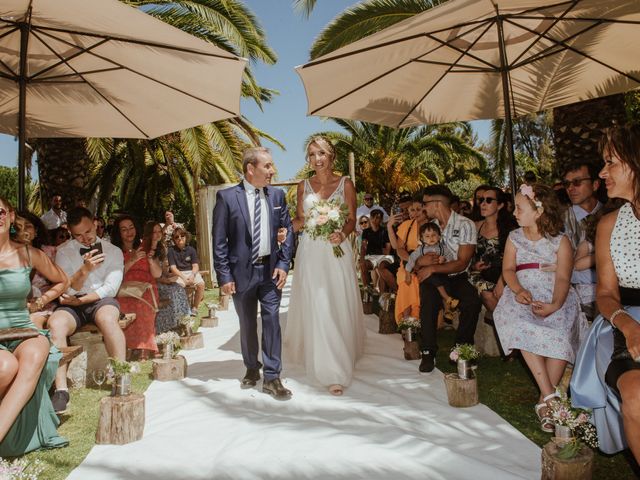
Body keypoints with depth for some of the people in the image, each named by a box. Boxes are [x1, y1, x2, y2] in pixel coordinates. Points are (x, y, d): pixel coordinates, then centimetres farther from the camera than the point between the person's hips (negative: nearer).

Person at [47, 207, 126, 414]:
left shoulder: (113, 251, 7)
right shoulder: (63, 251, 9)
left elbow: (111, 288, -1)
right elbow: (69, 288, -1)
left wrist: (82, 299, -10)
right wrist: (85, 269, -19)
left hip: (102, 301, -1)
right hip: (72, 304, 1)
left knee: (107, 319, -37)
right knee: (55, 323, -32)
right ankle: (61, 390, -30)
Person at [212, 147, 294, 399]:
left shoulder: (277, 195, 2)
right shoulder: (227, 197, -7)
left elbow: (287, 231, 6)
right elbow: (219, 240, -6)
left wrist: (283, 264, -3)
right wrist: (224, 276, -10)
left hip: (271, 269, 2)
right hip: (242, 271, -1)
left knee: (272, 321, 0)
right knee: (247, 325, 14)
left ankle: (272, 377, 10)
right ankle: (252, 369, 35)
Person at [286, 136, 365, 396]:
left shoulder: (345, 184, 3)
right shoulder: (303, 186, 8)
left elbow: (352, 220, 2)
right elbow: (299, 220, 10)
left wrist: (341, 234, -17)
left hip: (336, 251, -1)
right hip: (310, 252, 1)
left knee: (339, 306, 3)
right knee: (316, 309, -1)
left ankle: (342, 356, 25)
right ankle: (332, 372, 9)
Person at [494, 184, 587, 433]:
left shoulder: (561, 241, 4)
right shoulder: (514, 237, 14)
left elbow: (563, 277, -6)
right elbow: (508, 269, 8)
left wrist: (554, 305, -24)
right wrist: (518, 290, -13)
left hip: (555, 297, -1)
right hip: (524, 295, 2)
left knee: (560, 331, -30)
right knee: (521, 326, -31)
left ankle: (544, 400, -18)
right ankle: (549, 394, -26)